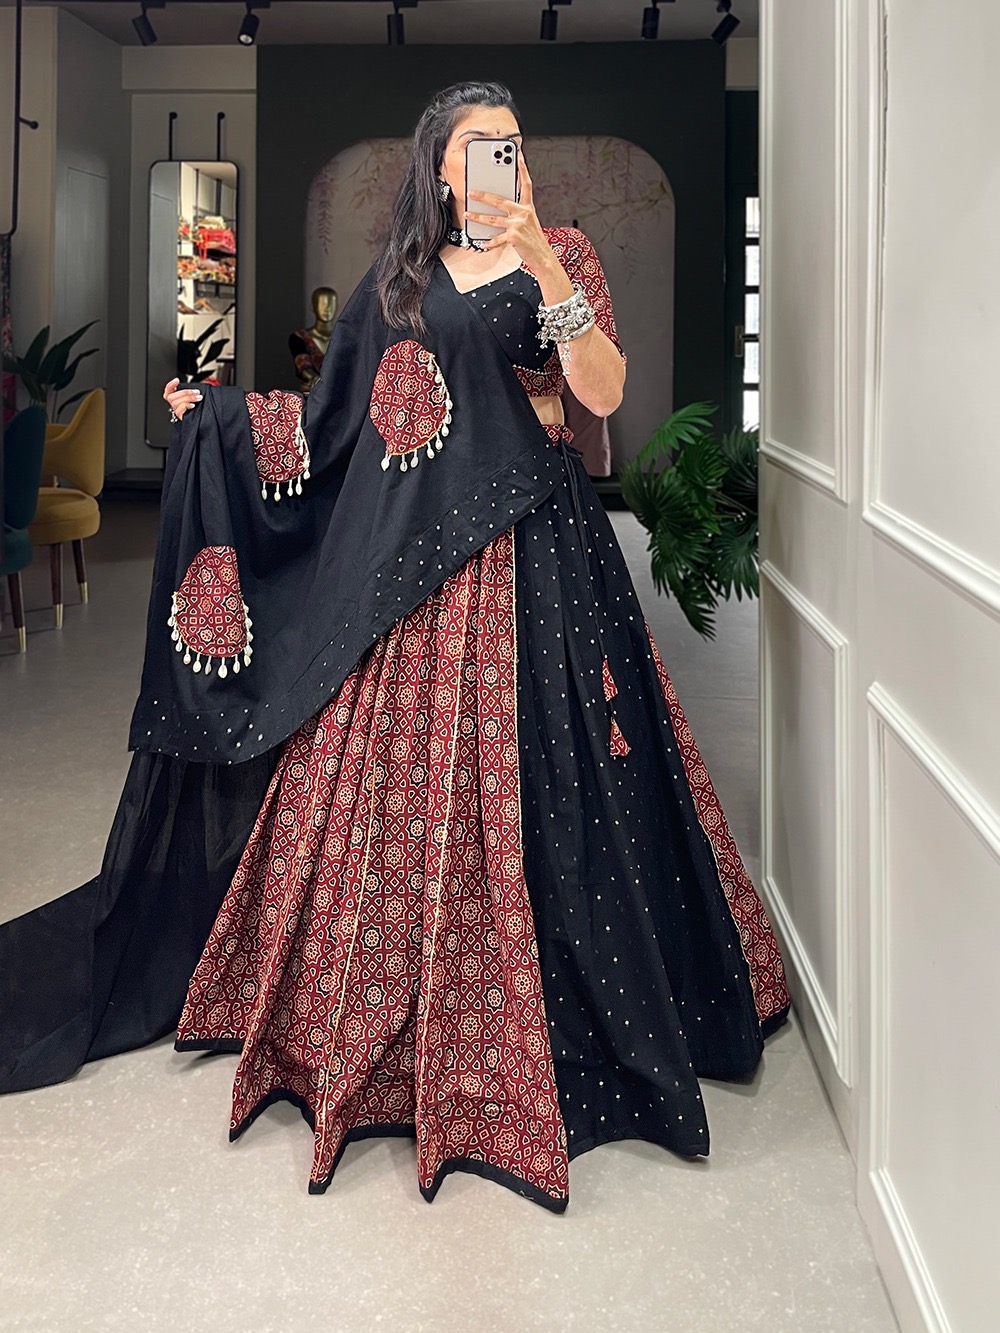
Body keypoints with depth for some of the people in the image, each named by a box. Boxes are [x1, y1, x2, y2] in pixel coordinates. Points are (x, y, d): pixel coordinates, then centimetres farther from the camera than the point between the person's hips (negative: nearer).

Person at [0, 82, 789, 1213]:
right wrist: (216, 412, 13)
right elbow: (336, 417, 17)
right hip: (408, 552, 3)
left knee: (527, 788, -3)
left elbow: (604, 392, -8)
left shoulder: (560, 254, 7)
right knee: (391, 785, 2)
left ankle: (534, 1026, 11)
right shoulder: (399, 280, 15)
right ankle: (387, 1019, 17)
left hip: (527, 549, -3)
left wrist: (540, 261, -16)